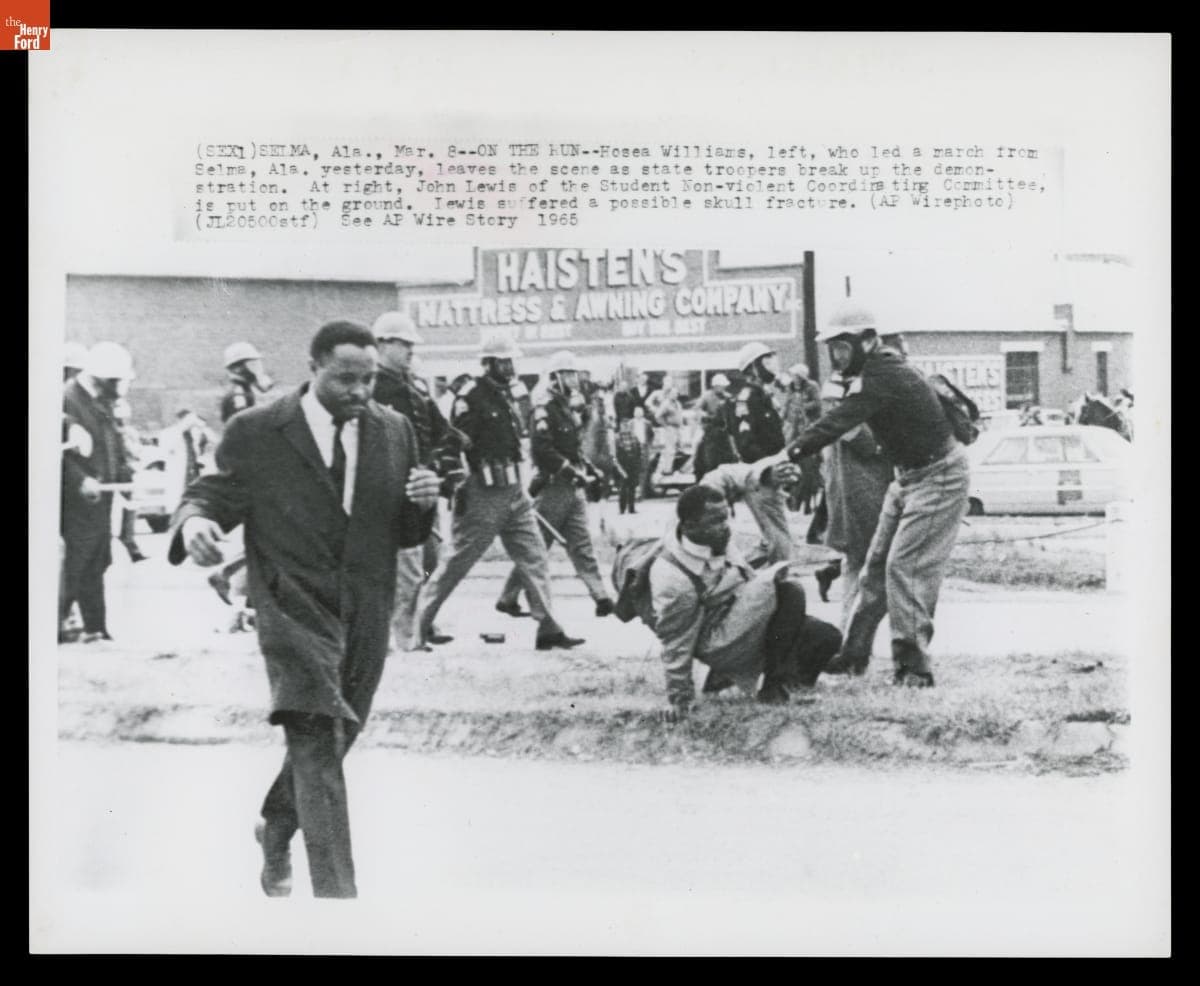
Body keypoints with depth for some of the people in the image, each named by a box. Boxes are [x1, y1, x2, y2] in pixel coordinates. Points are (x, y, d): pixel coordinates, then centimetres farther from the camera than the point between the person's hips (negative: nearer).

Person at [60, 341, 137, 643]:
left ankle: (95, 627, 22)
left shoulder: (103, 403, 13)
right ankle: (55, 626, 4)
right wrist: (81, 480, -26)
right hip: (76, 501, -9)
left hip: (101, 497, 9)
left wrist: (127, 475, 5)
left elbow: (115, 446, 19)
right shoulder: (66, 400, -16)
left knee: (96, 564, 14)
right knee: (72, 565, -6)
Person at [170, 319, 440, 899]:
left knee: (328, 742, 18)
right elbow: (210, 495, -2)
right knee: (317, 745, -17)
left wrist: (422, 503, -11)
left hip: (367, 616, 5)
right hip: (296, 610, -5)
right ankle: (335, 892, -15)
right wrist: (194, 522, -26)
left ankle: (276, 829, 47)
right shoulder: (255, 433, -5)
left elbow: (405, 532, 12)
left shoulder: (394, 431, 6)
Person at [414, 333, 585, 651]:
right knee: (456, 561, 0)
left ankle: (548, 629, 7)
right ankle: (420, 622, 14)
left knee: (534, 557, 5)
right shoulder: (470, 397, -13)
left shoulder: (503, 394, 15)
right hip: (483, 494, -8)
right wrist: (458, 488, -20)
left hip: (514, 492, 8)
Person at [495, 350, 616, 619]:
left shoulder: (568, 407, 16)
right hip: (553, 486, -8)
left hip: (573, 487, 8)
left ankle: (601, 598, 1)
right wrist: (570, 470, -21)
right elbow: (542, 450, -22)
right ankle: (507, 599, 10)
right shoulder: (546, 407, -12)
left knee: (581, 544, 4)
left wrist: (587, 469, 11)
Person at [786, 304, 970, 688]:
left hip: (938, 477, -10)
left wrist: (785, 456, -36)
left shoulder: (881, 378, -24)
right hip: (909, 476, 10)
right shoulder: (881, 370, 8)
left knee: (904, 567, -14)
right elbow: (839, 421, 7)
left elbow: (835, 425, -32)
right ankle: (853, 655, 17)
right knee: (877, 565, 10)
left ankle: (914, 667, -9)